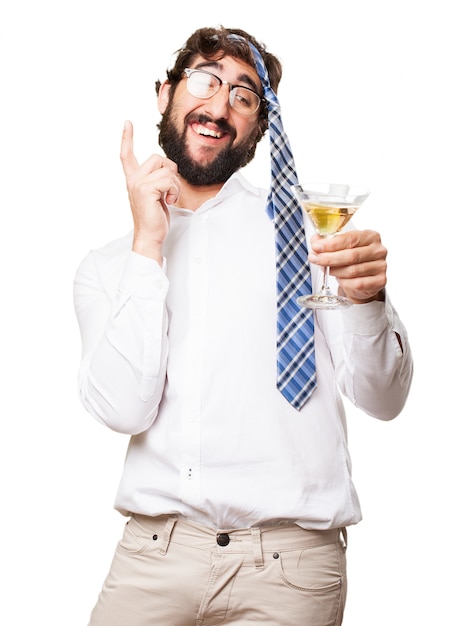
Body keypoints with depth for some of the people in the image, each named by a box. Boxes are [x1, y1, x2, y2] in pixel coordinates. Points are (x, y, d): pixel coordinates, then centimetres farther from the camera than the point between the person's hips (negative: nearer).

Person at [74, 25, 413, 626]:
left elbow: (382, 398, -2)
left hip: (288, 560, -1)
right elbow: (123, 408, -8)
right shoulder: (105, 267, 8)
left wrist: (367, 300, -22)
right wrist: (149, 243, -9)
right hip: (154, 553, 1)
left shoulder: (305, 225, 2)